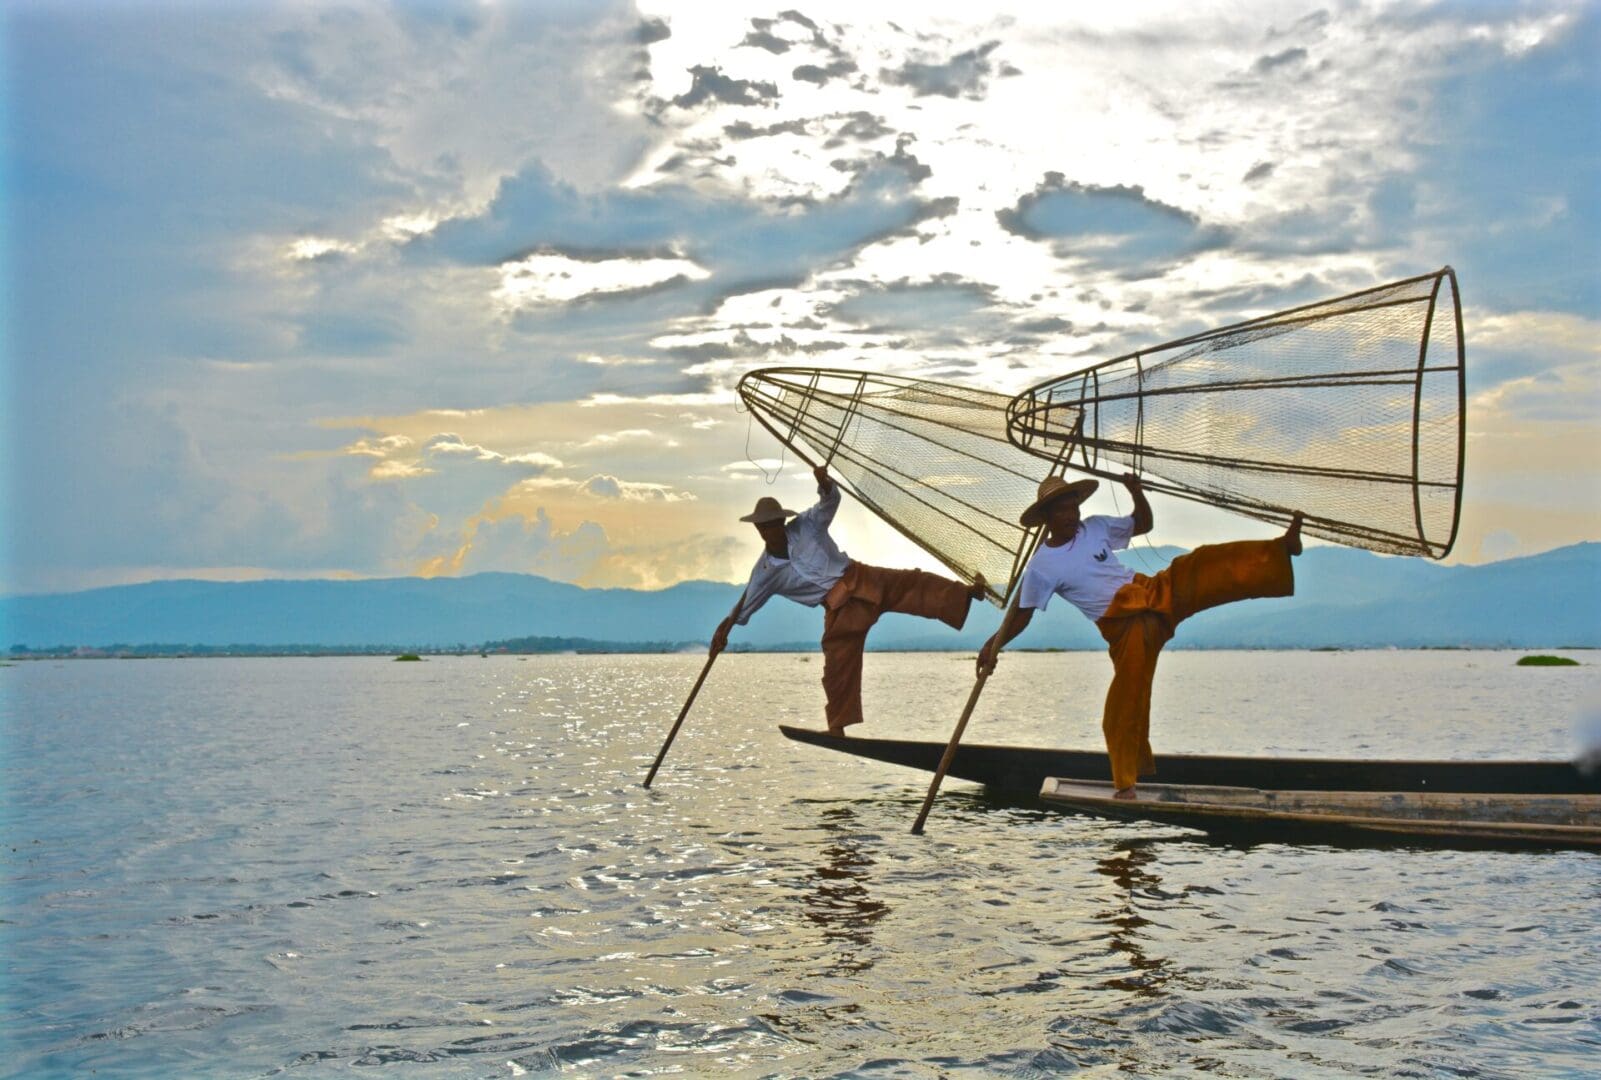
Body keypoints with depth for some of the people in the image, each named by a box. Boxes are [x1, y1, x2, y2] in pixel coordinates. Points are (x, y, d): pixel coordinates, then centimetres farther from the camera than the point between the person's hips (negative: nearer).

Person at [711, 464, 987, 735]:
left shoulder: (805, 526, -2)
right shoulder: (765, 572, 2)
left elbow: (830, 500, -10)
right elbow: (745, 604, 14)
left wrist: (824, 482, -33)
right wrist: (724, 630, 11)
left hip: (861, 579, 0)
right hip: (839, 608, 1)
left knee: (916, 585, -20)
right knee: (838, 665, -3)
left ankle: (967, 593, -29)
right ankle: (837, 726, 6)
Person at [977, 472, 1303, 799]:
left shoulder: (1095, 527, 8)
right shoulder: (1041, 566, -2)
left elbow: (1143, 525, 20)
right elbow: (1021, 613, 2)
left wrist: (1137, 493, 1)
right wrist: (995, 643, -10)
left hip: (1157, 592, 4)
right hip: (1125, 625, -4)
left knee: (1207, 567, -18)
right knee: (1126, 700, -9)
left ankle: (1281, 548, -25)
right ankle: (1125, 781, 2)